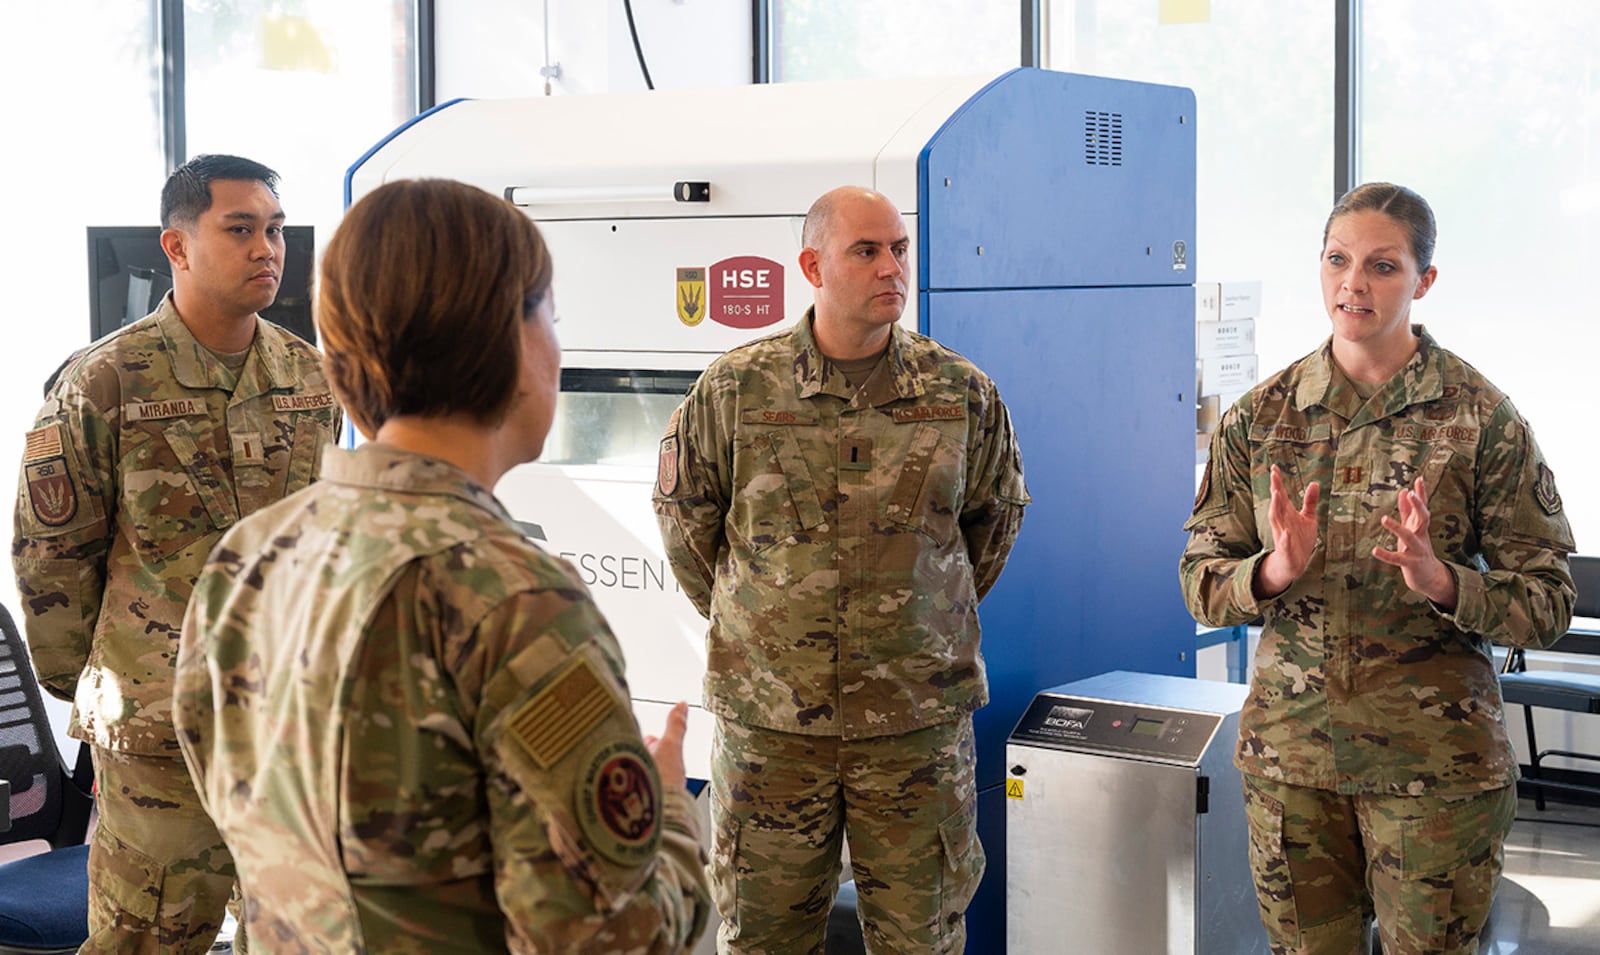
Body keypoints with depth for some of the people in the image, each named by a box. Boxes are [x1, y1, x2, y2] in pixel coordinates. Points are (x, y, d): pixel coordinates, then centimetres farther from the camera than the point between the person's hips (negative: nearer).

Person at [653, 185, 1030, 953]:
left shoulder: (960, 393, 0)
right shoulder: (735, 389, -3)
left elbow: (996, 513, 17)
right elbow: (682, 513, 10)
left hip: (919, 718, 1)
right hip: (768, 714, 0)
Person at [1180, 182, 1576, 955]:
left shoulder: (1481, 419, -5)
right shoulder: (1261, 415, 3)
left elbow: (1548, 606, -5)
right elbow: (1201, 582, 4)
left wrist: (1441, 580, -23)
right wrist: (1274, 571, -17)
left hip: (1433, 760, -2)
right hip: (1289, 746, 3)